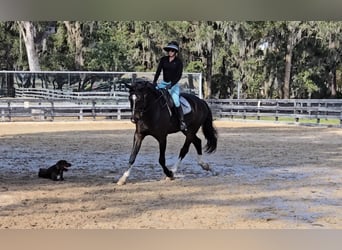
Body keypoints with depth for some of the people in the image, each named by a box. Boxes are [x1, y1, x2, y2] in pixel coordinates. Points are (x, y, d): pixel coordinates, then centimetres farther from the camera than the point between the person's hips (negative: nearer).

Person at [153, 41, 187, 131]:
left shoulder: (179, 62, -6)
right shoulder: (163, 59, 5)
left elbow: (179, 75, -12)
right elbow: (158, 71, -1)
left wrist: (171, 85, -24)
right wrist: (154, 81, -17)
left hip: (174, 84, -5)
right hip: (164, 83, 5)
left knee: (175, 100, -25)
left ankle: (182, 122, -20)